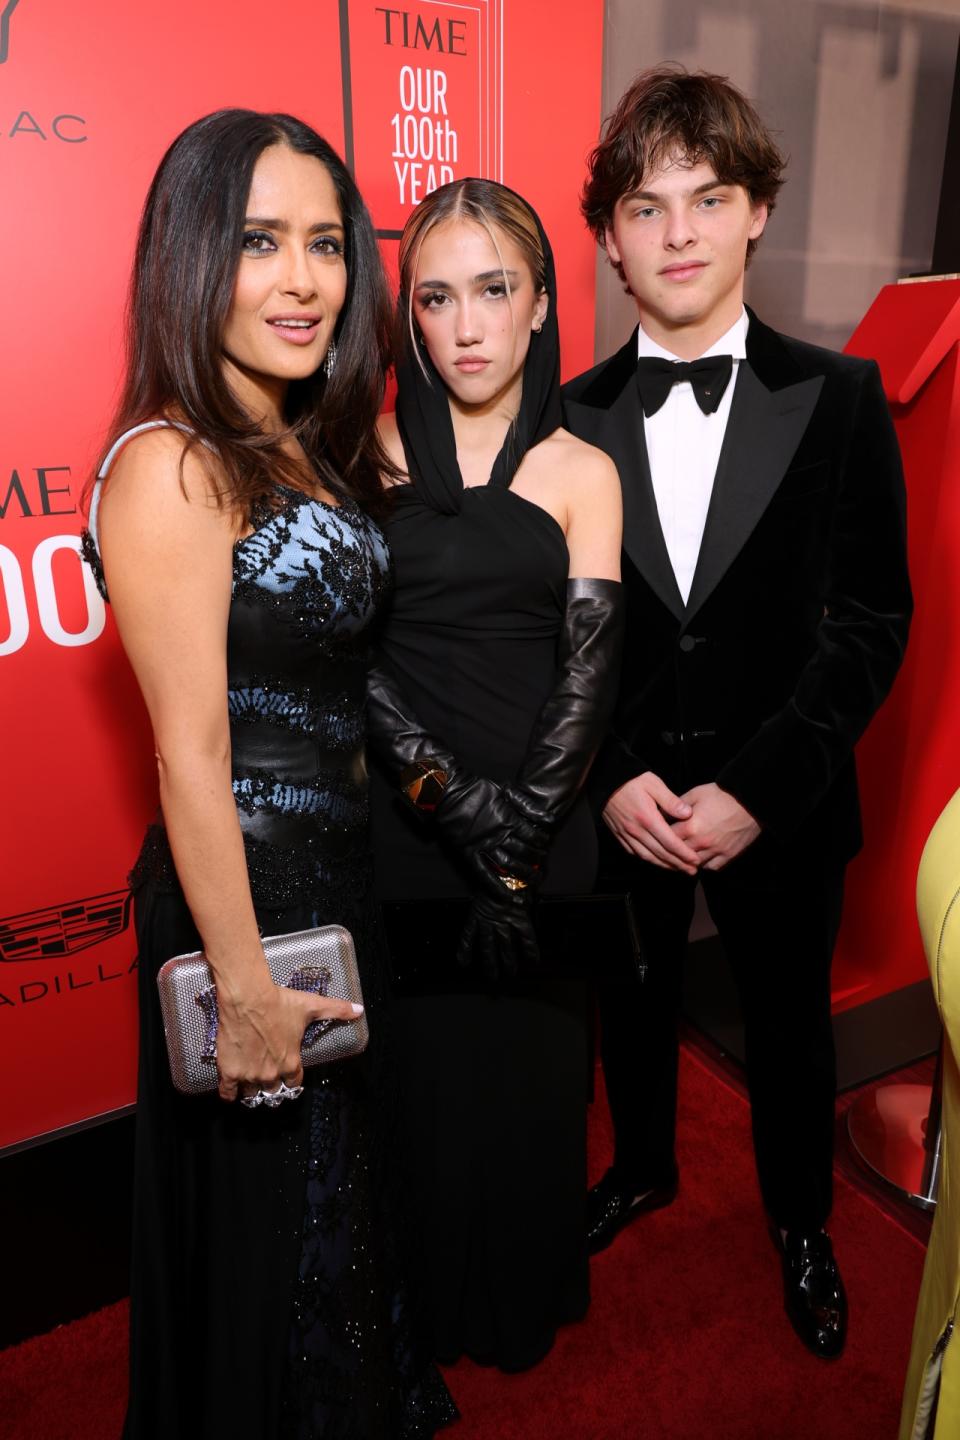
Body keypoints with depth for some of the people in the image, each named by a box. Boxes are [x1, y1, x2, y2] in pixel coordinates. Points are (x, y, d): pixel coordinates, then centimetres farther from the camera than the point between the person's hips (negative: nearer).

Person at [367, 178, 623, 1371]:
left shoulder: (582, 473, 0)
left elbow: (588, 677, -6)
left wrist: (511, 847, -13)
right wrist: (460, 805, -14)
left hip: (545, 823, 0)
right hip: (404, 821, 0)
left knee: (534, 1066, 13)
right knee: (424, 1061, 11)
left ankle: (530, 1297, 42)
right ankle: (437, 1306, 40)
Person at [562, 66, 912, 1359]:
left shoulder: (840, 398, -6)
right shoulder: (569, 419, -3)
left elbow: (870, 619, -8)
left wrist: (755, 788, -16)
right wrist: (612, 779, -12)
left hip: (780, 808, -1)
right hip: (620, 805, 1)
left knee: (790, 1029, 18)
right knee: (634, 1007, 21)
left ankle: (801, 1224, 47)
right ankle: (644, 1166, 51)